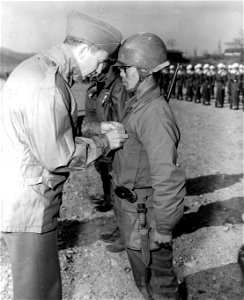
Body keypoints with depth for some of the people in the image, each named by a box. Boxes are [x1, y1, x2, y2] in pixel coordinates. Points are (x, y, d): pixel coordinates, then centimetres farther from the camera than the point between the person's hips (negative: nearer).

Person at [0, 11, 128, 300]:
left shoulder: (37, 67, 8)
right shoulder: (46, 86, -26)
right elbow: (58, 156, -23)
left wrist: (94, 130, 5)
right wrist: (104, 142, -10)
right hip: (27, 204, -10)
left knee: (41, 276, 26)